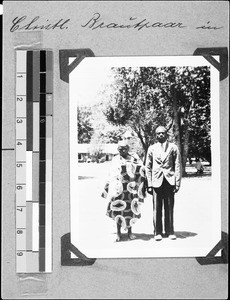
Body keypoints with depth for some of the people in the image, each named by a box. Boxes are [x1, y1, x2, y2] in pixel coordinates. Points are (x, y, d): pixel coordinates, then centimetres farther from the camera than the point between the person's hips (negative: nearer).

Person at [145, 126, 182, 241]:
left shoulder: (173, 147, 7)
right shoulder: (152, 148, 9)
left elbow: (178, 166, 5)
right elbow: (148, 167, 9)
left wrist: (177, 183, -3)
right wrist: (149, 184, 3)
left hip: (169, 181, 0)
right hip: (156, 181, 0)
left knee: (169, 208, 4)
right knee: (157, 208, 0)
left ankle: (170, 231, 13)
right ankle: (158, 232, 8)